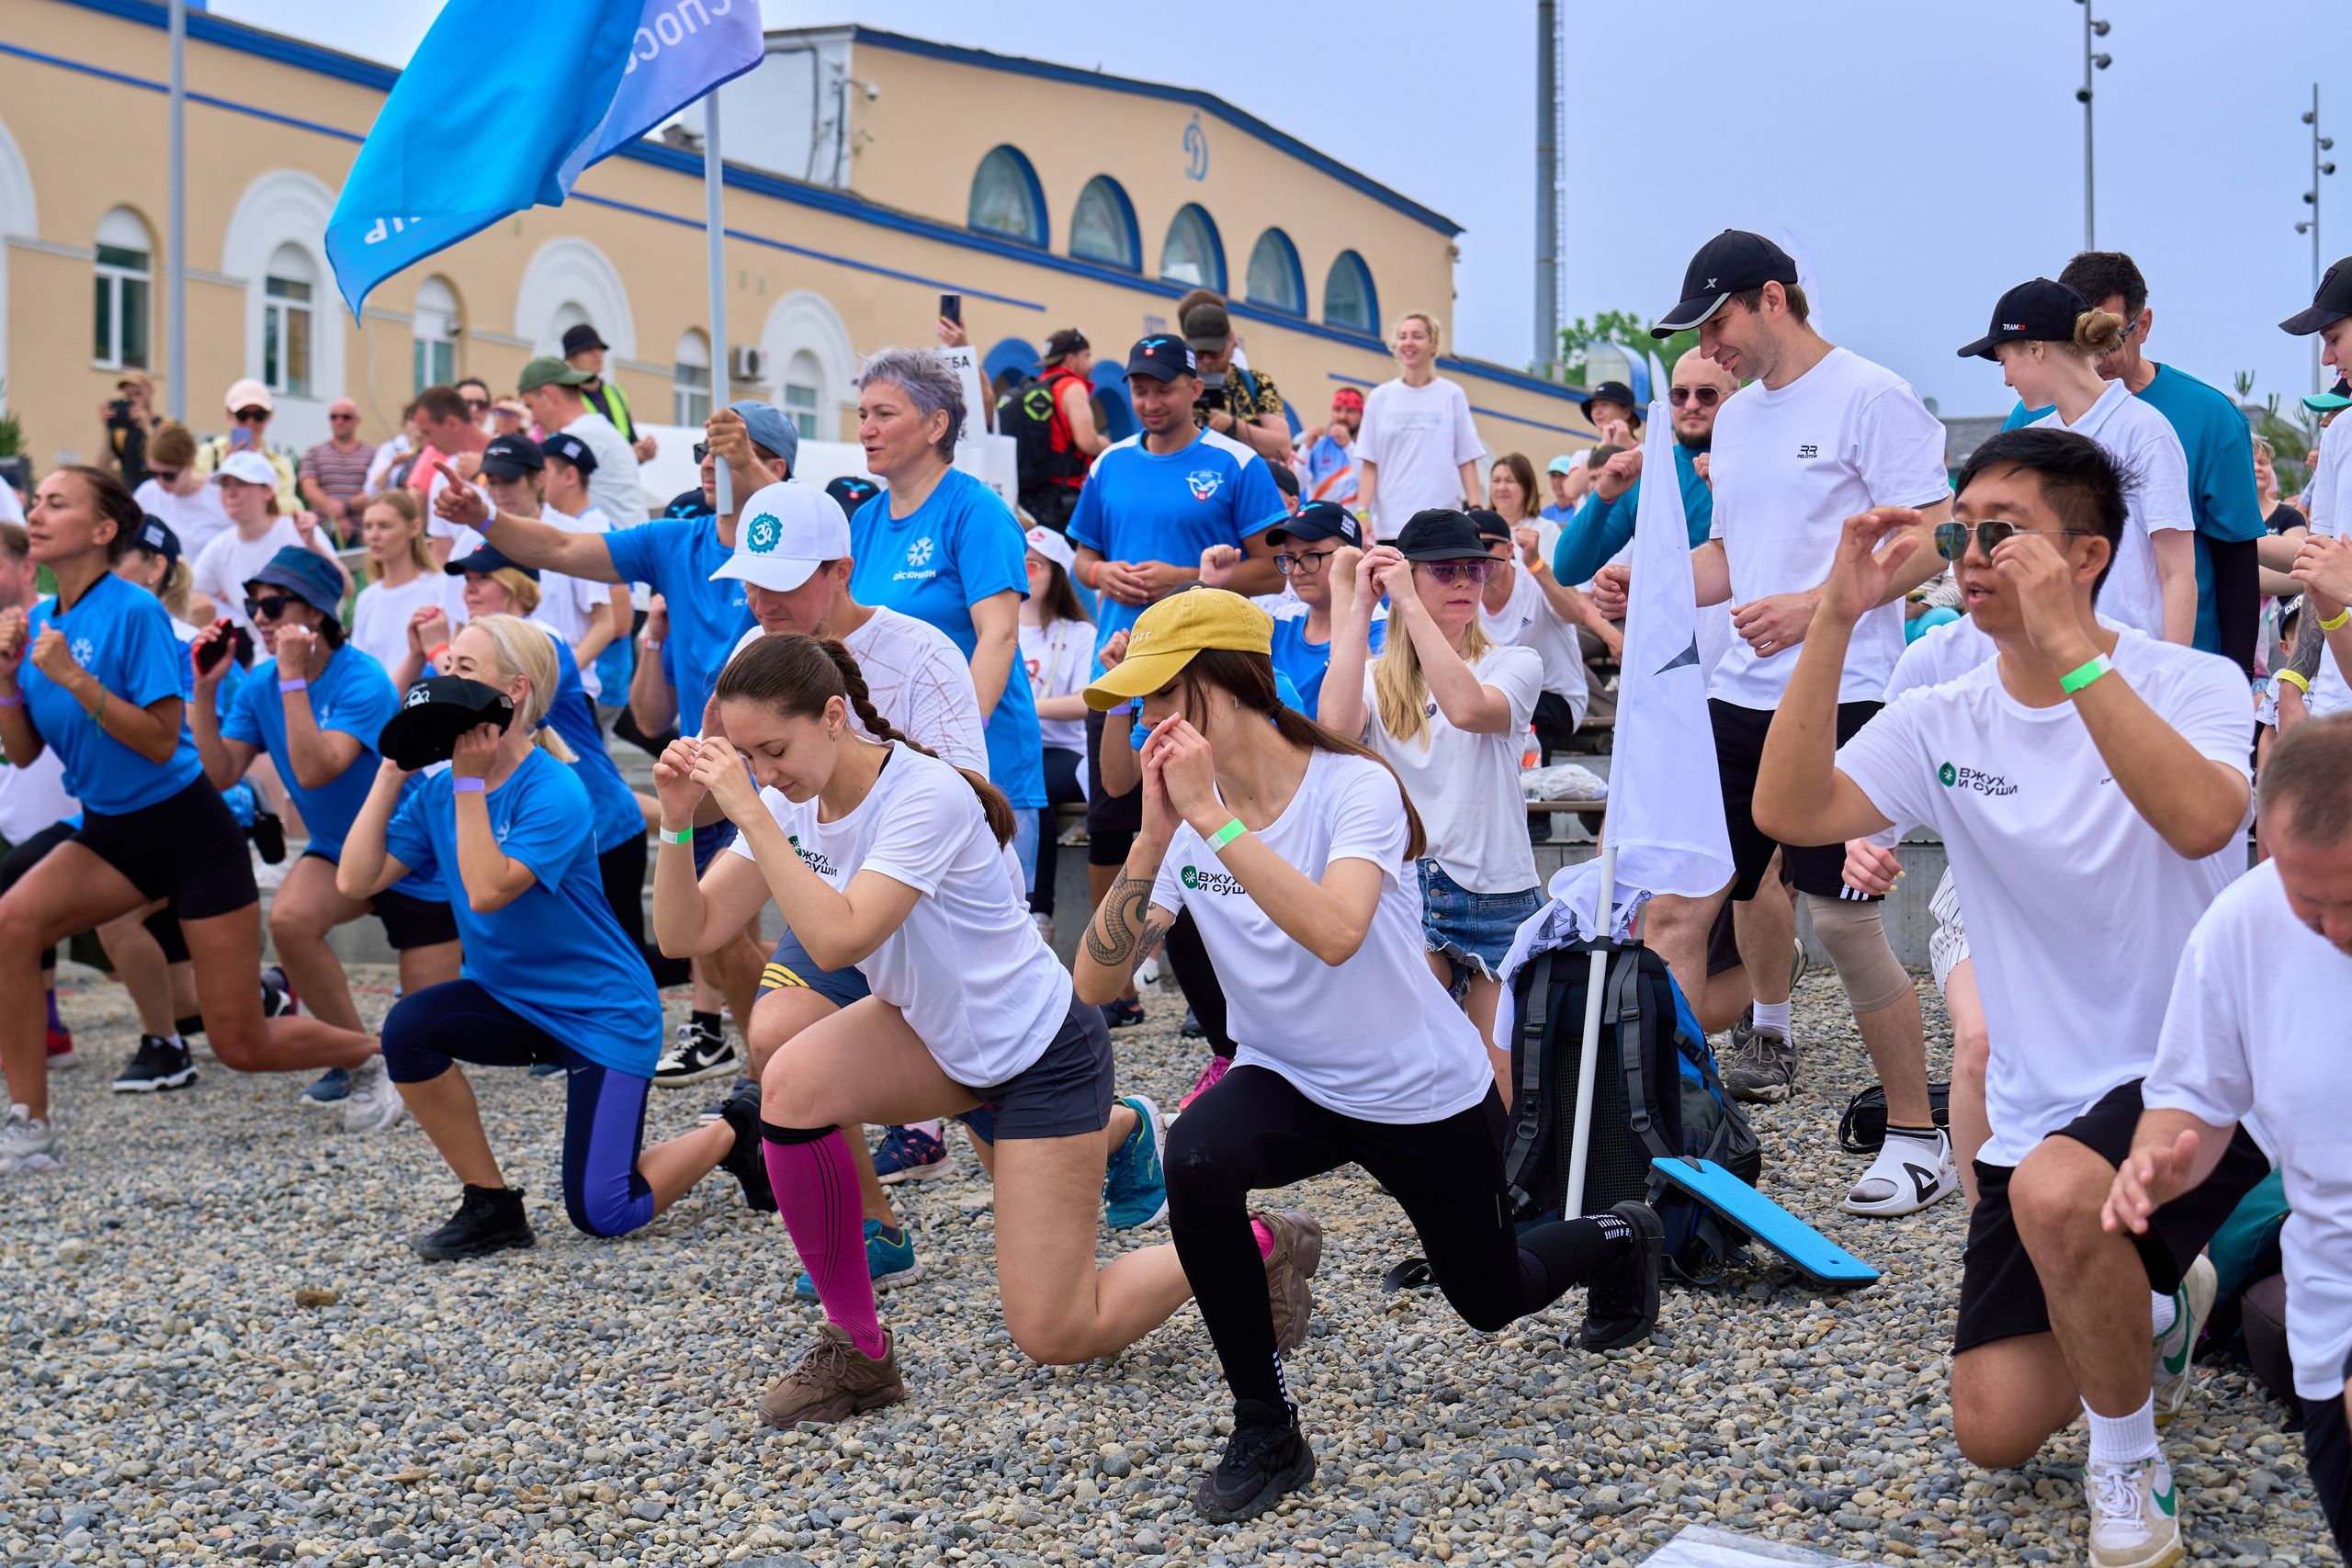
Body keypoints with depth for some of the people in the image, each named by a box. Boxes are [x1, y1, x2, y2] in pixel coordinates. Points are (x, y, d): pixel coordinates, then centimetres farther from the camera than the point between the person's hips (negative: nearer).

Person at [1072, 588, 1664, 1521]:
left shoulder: (1355, 786, -23)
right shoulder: (1186, 818, -9)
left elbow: (1335, 933, -43)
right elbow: (1096, 983, -18)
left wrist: (1213, 819, -42)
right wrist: (1155, 838, -29)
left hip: (1425, 1093, -3)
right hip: (1288, 1081, 3)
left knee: (1492, 1300, 14)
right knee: (1195, 1159, -30)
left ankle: (1617, 1238, 51)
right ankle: (1265, 1433, -11)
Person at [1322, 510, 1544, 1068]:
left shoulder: (1515, 664, 6)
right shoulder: (1377, 677, 9)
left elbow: (1467, 707, -18)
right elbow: (1336, 726, -16)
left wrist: (1410, 604, -17)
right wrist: (1360, 607, -10)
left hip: (1500, 895, 1)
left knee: (1499, 1089, 2)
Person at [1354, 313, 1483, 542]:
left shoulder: (1452, 395, 5)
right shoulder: (1380, 397, 9)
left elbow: (1467, 460, 5)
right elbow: (1369, 464, 7)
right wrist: (1362, 512, -4)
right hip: (1390, 524, 1)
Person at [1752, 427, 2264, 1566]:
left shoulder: (2189, 685, -11)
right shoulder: (1943, 724, -1)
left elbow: (2201, 821, -34)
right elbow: (1787, 812, -17)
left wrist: (2067, 644, -35)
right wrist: (1835, 618, -22)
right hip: (2040, 1110, 5)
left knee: (2057, 1190, -38)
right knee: (1994, 1431, 2)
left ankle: (2129, 1466, -9)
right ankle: (2154, 1309, 34)